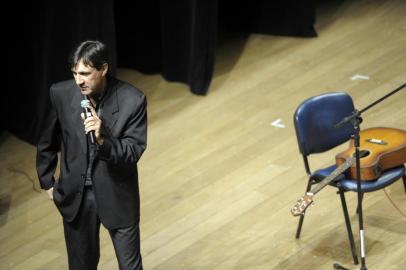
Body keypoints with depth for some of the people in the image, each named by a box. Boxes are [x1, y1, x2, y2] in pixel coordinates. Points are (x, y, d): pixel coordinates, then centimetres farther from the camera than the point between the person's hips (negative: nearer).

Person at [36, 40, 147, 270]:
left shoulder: (132, 100, -19)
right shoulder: (61, 94, -11)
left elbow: (134, 152, -18)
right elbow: (48, 141, 5)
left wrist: (102, 138, -35)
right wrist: (47, 181, 11)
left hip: (117, 196, -2)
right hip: (75, 194, 2)